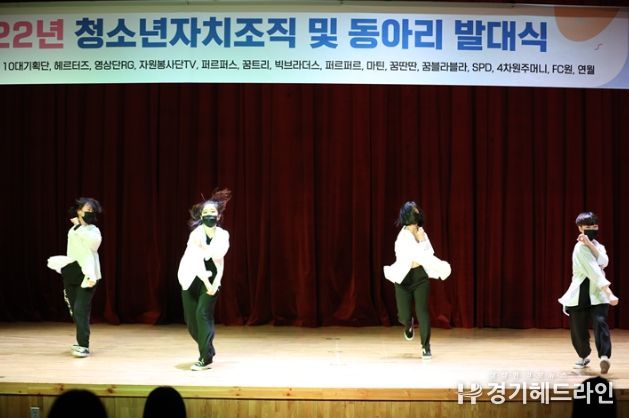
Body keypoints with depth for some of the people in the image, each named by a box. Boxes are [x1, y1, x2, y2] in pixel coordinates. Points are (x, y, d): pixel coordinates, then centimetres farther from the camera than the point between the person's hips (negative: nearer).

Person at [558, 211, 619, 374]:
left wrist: (590, 244, -23)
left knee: (600, 324, -10)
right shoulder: (580, 247, -7)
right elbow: (594, 272, -18)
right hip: (580, 294, -2)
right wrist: (610, 293, -26)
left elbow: (604, 262, -14)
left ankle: (604, 357, -11)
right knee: (578, 329, -2)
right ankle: (584, 357, 10)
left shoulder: (597, 245, 10)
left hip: (598, 294, 2)